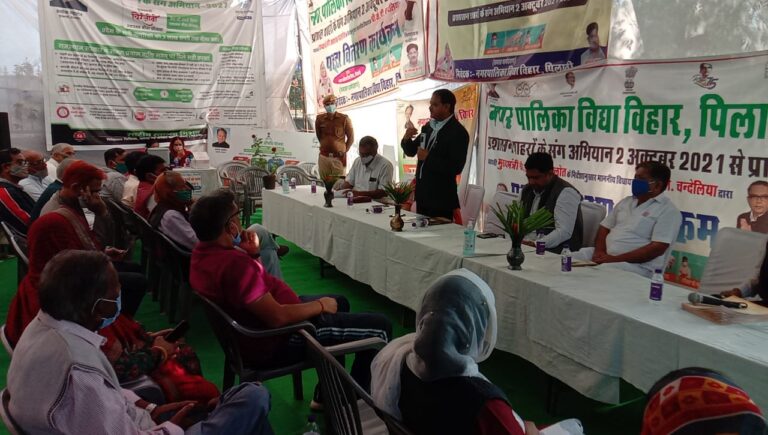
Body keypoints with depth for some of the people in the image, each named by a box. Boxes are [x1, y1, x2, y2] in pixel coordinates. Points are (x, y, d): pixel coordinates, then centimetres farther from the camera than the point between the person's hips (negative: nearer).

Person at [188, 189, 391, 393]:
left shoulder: (203, 252, 0)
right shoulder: (234, 264, -32)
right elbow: (277, 317, -32)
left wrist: (252, 254, -6)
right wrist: (321, 305, -16)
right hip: (277, 341, -11)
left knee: (340, 302, 29)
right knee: (379, 327, -7)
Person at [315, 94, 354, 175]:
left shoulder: (344, 119, -3)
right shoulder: (320, 119, 4)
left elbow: (351, 138, 3)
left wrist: (344, 151, 5)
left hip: (339, 158, -2)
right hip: (323, 157, 3)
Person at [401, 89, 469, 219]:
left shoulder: (458, 132, -14)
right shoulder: (428, 127, 10)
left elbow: (456, 168, -21)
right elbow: (411, 151, 17)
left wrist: (428, 157, -20)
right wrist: (406, 139, -4)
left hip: (441, 199, -7)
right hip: (422, 194, 7)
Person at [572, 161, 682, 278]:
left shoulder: (668, 210, -5)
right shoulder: (626, 201, 17)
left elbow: (657, 248, -15)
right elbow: (605, 228, 17)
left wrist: (615, 259, -19)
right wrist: (599, 251, -5)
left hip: (637, 265, -7)